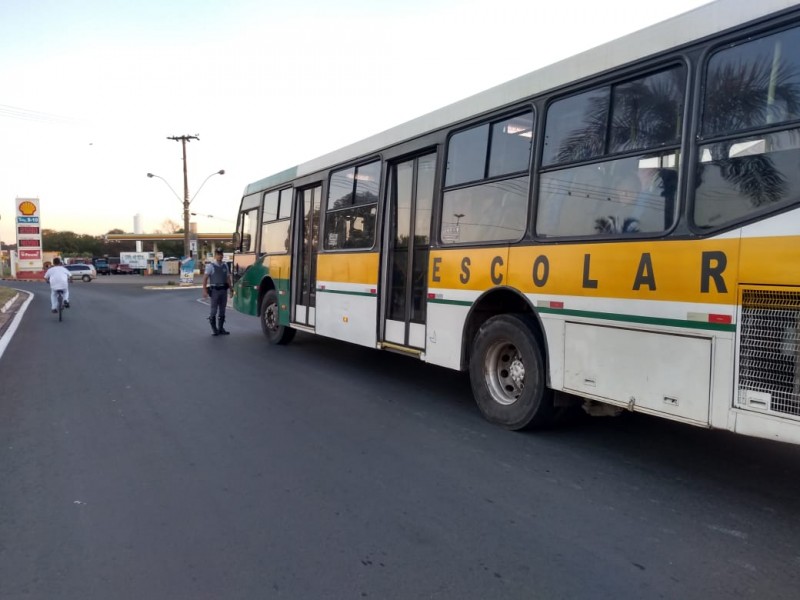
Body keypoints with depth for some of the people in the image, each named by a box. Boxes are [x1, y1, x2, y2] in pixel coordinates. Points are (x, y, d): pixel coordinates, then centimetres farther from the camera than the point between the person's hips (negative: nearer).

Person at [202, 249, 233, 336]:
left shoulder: (225, 266, 13)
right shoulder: (210, 266, -2)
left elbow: (228, 278, 16)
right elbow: (205, 278, -8)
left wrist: (231, 289, 11)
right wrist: (204, 290, -16)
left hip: (224, 290, 5)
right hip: (215, 290, -5)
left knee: (222, 310, 8)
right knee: (214, 310, -2)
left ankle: (221, 328, 15)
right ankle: (214, 329, 6)